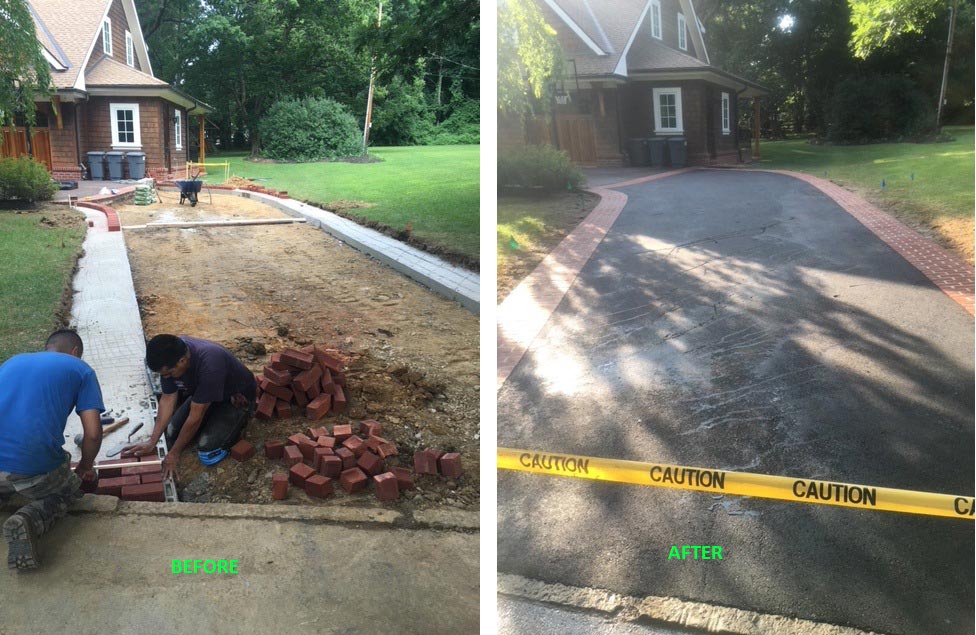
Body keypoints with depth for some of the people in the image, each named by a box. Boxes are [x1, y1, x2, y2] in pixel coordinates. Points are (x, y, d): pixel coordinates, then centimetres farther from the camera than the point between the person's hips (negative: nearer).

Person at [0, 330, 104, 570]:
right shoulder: (80, 369, 8)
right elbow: (93, 433, 1)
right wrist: (86, 466, 22)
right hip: (36, 467, -5)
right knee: (67, 491, 29)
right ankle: (31, 519, -5)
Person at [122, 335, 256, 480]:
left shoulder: (209, 365, -42)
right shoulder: (171, 355, -22)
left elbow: (195, 418, -32)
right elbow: (168, 399, -13)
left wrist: (174, 453, -22)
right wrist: (151, 442, -19)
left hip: (236, 398, -7)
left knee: (208, 452, -19)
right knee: (172, 434, -4)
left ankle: (239, 419, 5)